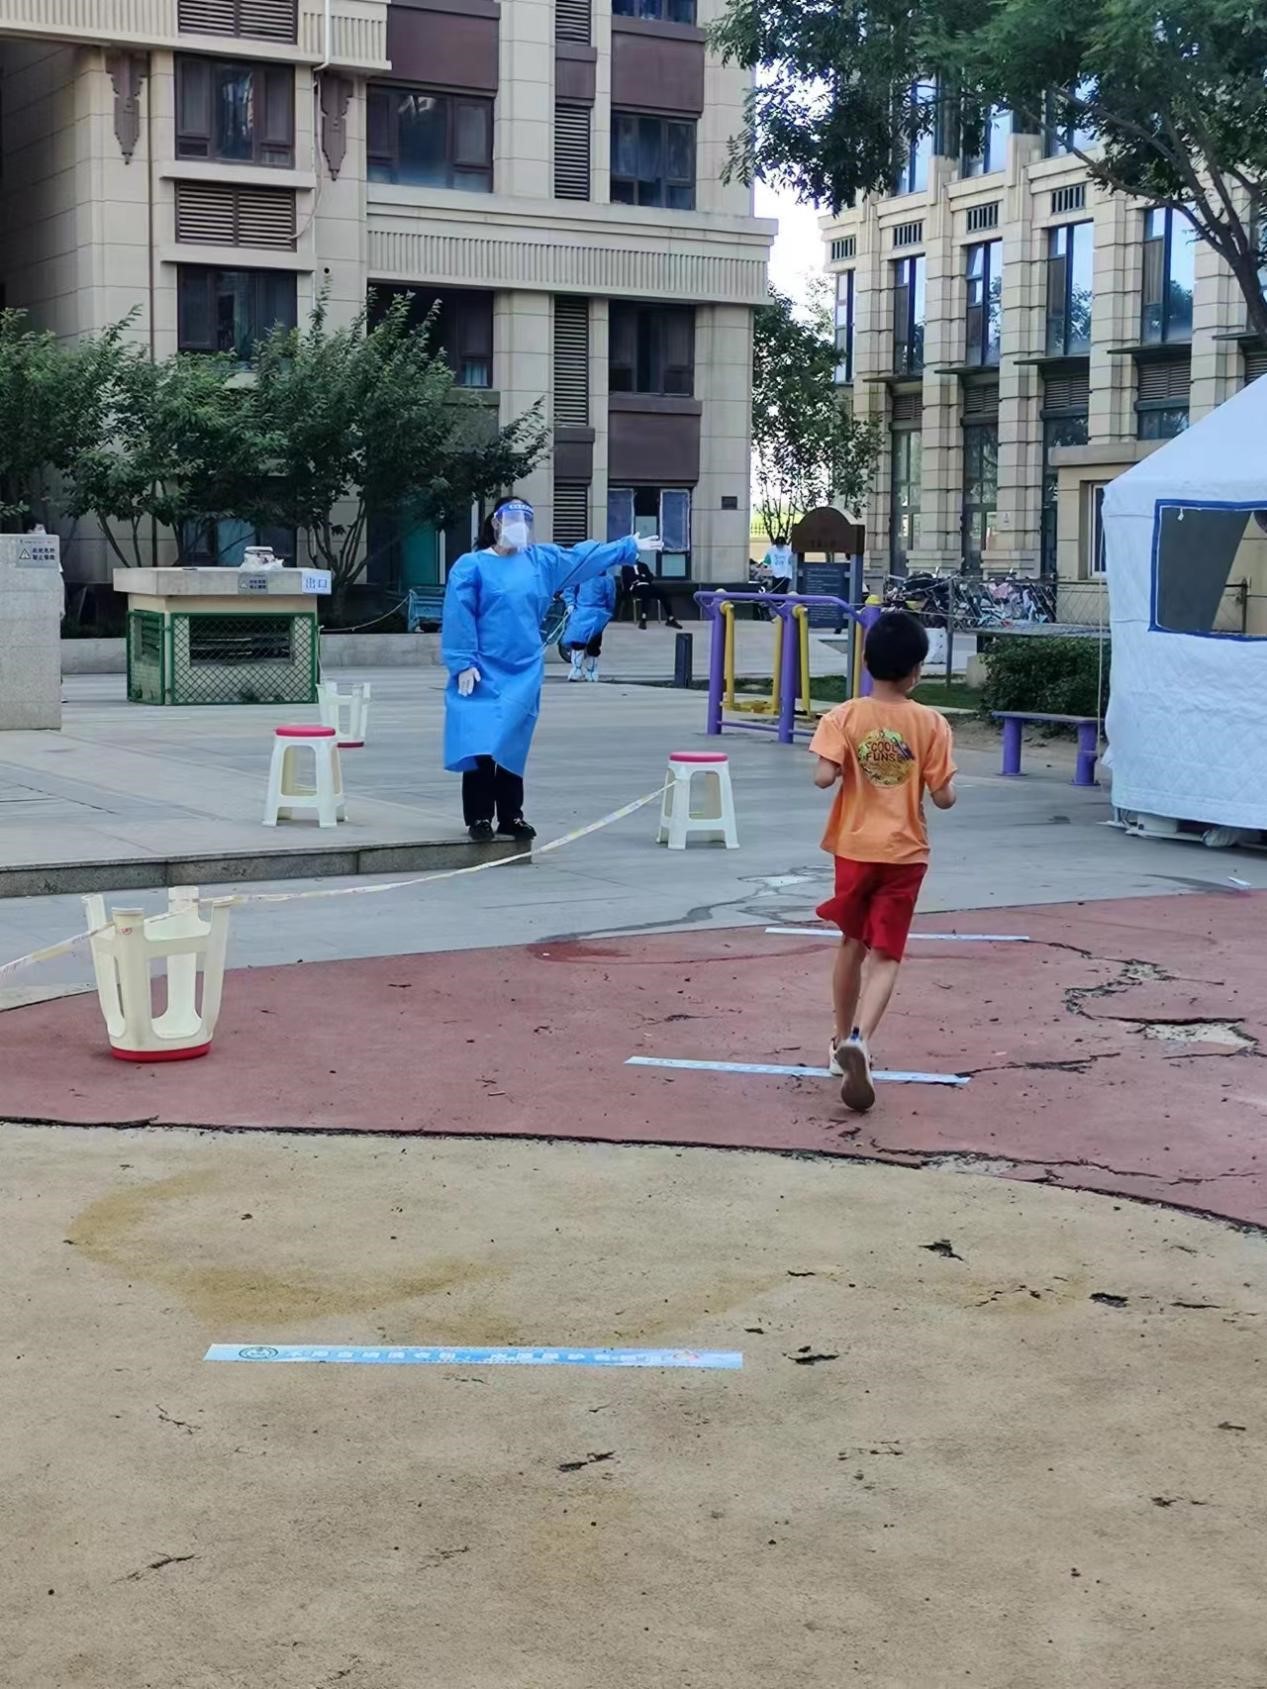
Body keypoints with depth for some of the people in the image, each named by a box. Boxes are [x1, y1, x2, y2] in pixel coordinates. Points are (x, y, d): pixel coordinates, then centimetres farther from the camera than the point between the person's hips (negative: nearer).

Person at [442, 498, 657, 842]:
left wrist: (630, 547, 24)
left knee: (512, 745, 8)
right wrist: (463, 663, -14)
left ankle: (511, 817, 16)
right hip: (483, 673, -4)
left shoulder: (541, 560, 11)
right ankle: (479, 818, 1)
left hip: (523, 673, 4)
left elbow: (584, 557, 20)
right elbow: (459, 618, -8)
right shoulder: (471, 566, -4)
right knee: (480, 743, -6)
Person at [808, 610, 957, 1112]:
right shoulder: (931, 724, -6)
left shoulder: (843, 717, -6)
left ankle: (844, 1042, 32)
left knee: (853, 943, 20)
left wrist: (849, 768, 3)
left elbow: (824, 777, -17)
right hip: (904, 854, -1)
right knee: (884, 956, -1)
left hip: (855, 848, 1)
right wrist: (943, 788, 14)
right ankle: (860, 1040, -24)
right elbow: (943, 797, -8)